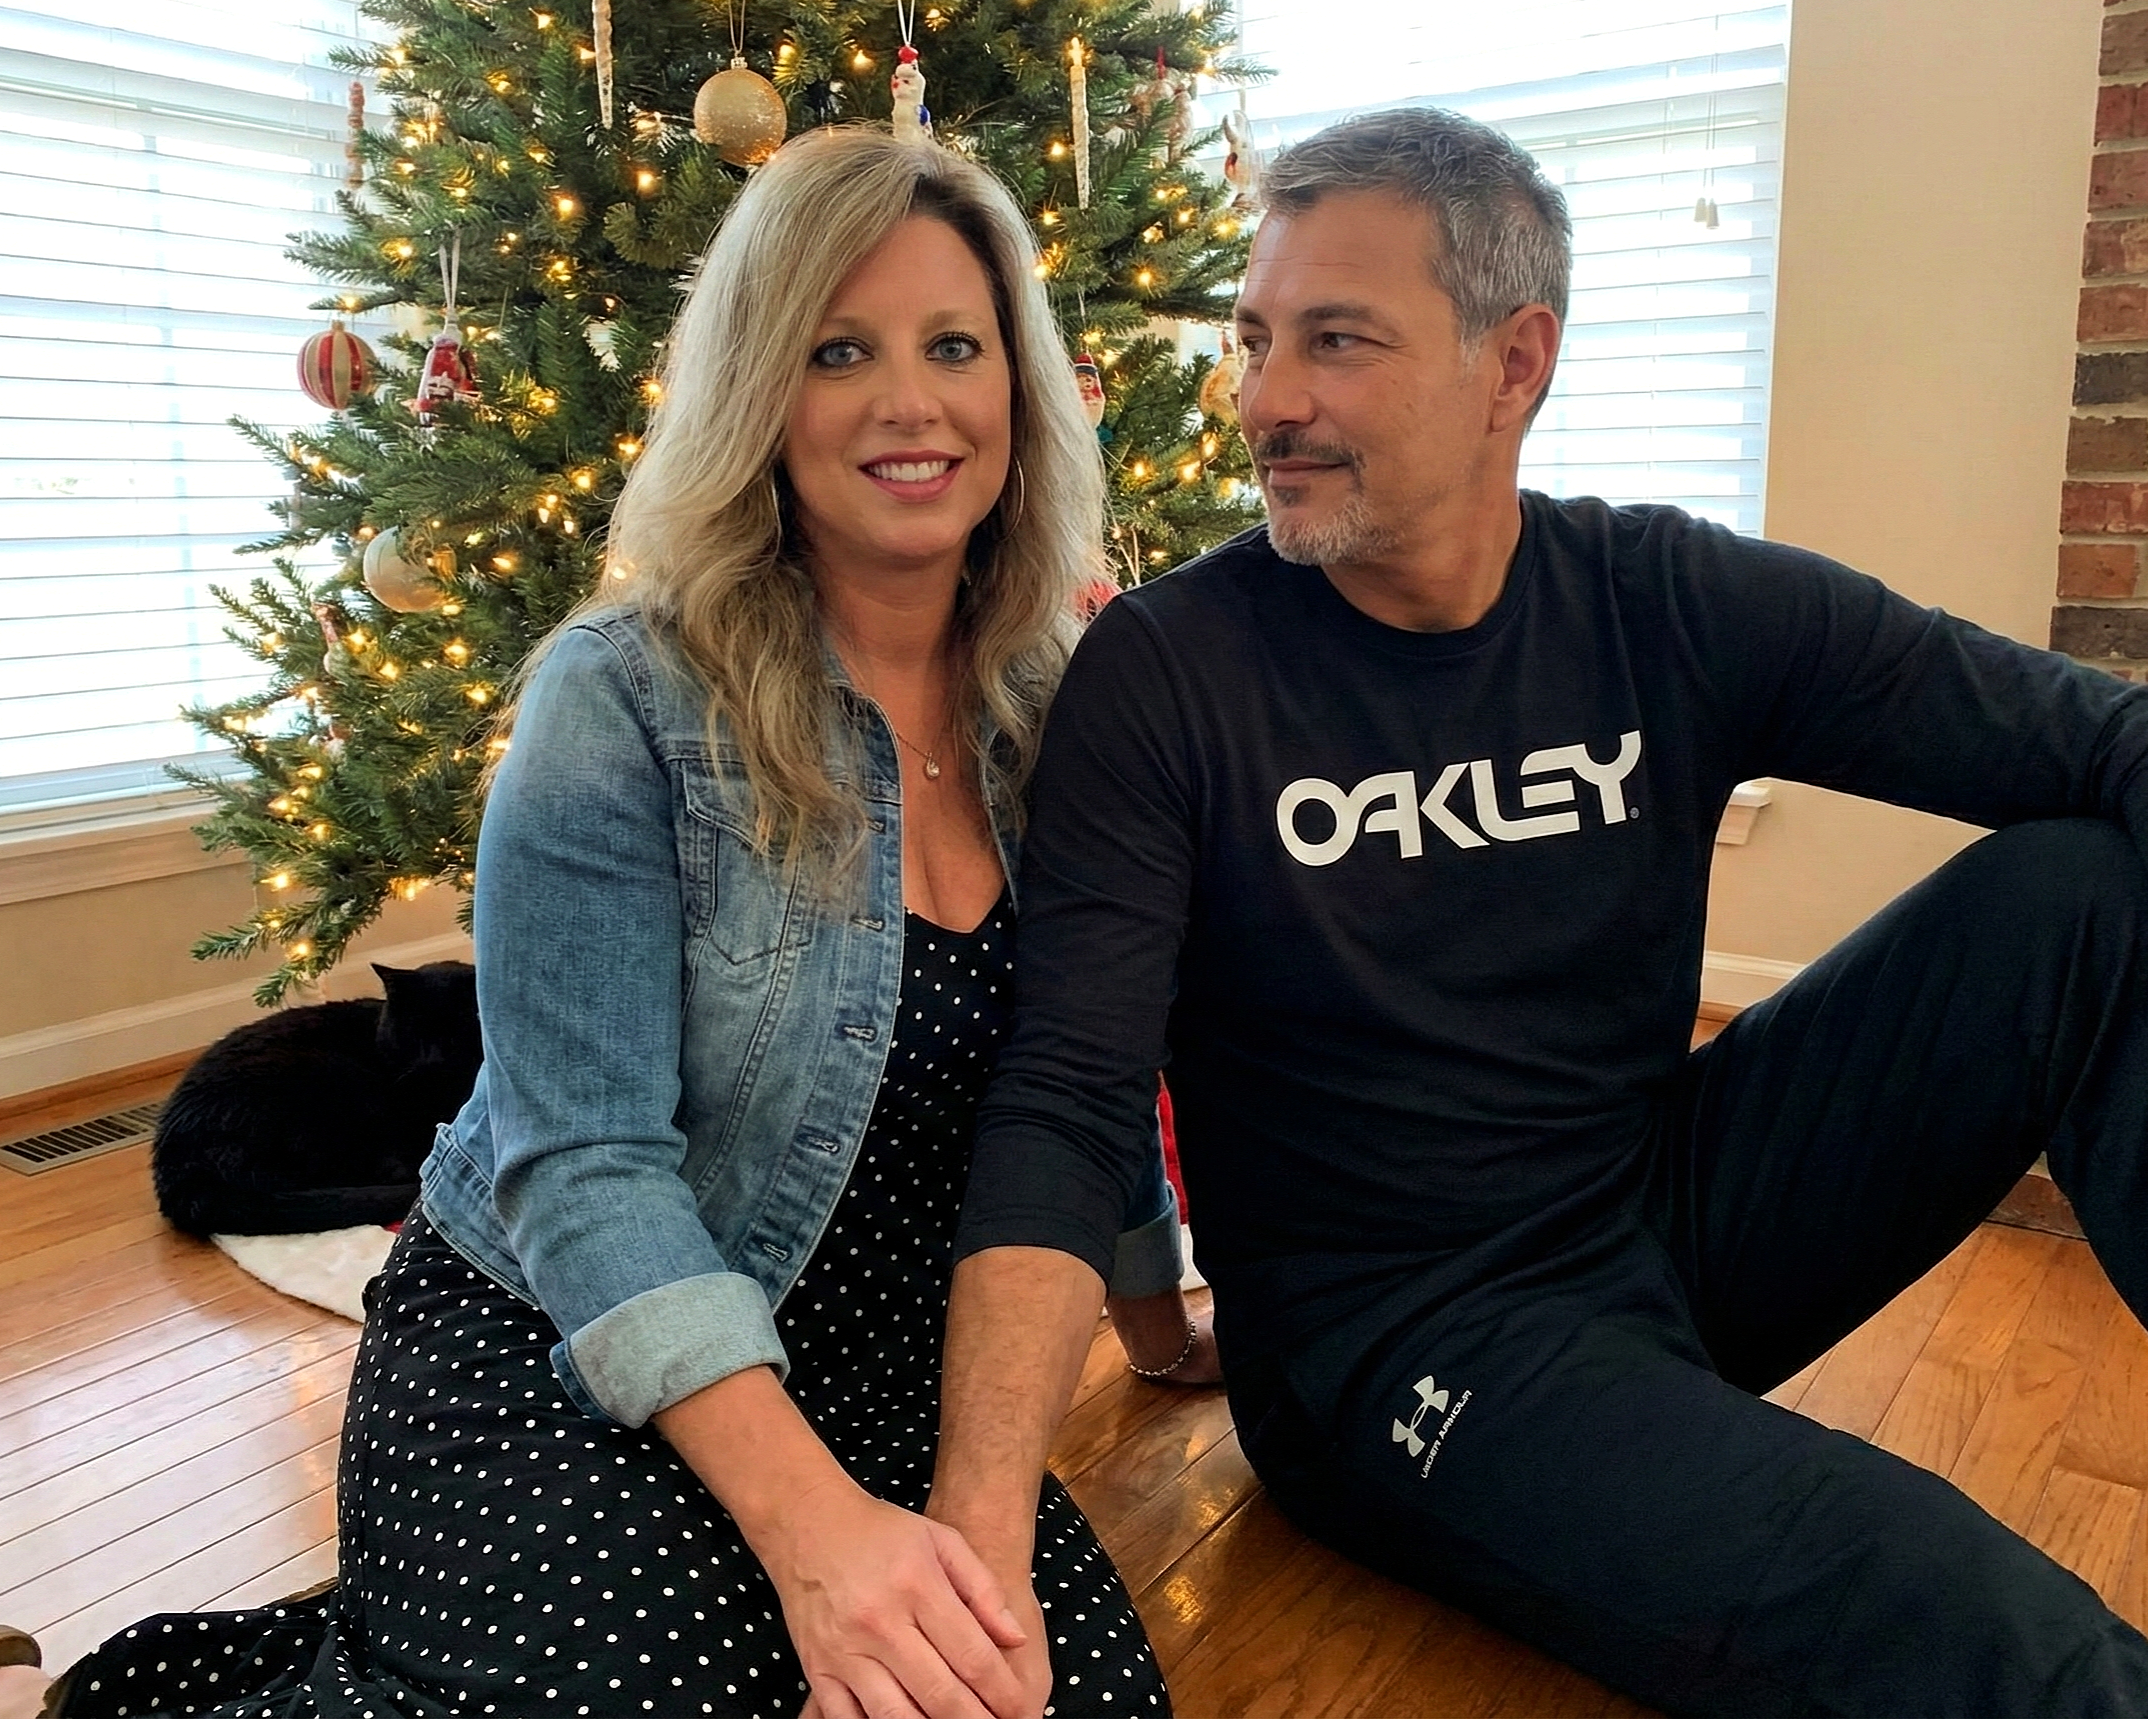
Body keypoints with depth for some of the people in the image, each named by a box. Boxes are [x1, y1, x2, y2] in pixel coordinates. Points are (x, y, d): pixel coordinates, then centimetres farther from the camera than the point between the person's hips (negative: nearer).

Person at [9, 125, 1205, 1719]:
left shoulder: (1054, 704, 0)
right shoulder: (627, 701, -16)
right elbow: (580, 1164, -21)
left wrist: (1157, 1319, 15)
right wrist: (806, 1513, -31)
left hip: (866, 1373, 6)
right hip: (555, 1356, -5)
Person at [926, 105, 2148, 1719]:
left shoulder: (1680, 611, -3)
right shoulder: (1162, 676, -13)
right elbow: (1064, 1113, -20)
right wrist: (978, 1533, -30)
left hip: (1676, 1218, 5)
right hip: (1395, 1343, -4)